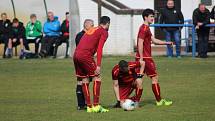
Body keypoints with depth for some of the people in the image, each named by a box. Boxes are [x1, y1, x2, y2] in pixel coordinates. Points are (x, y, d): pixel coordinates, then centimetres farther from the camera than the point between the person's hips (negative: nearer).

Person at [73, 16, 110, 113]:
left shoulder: (92, 30, 28)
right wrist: (98, 65, -12)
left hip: (76, 55, 8)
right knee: (96, 78, -1)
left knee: (85, 80, 12)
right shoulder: (104, 32, 5)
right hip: (85, 55, -8)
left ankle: (89, 107, 13)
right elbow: (99, 49, -7)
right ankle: (96, 106, -5)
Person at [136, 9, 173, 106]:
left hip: (142, 58, 10)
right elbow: (140, 43, -21)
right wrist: (141, 59, -24)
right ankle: (159, 101, 6)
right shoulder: (144, 28, -14)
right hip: (145, 58, -10)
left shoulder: (146, 28, 19)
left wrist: (167, 43, 19)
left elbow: (154, 40, 25)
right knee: (154, 78, -1)